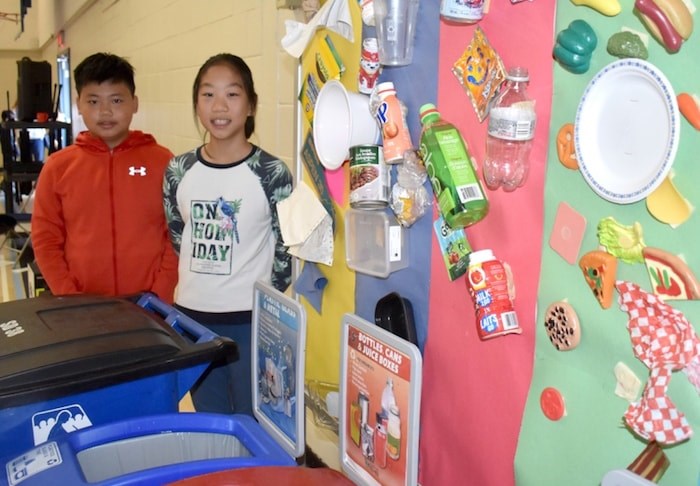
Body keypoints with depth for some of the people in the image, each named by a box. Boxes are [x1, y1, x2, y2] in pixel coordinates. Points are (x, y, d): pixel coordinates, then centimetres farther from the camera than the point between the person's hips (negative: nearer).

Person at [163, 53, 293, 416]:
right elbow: (176, 239, 12)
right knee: (208, 422, 21)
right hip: (191, 316, 4)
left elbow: (286, 248, -6)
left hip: (250, 319, -4)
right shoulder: (179, 171, -1)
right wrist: (197, 283, 10)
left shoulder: (272, 173, -12)